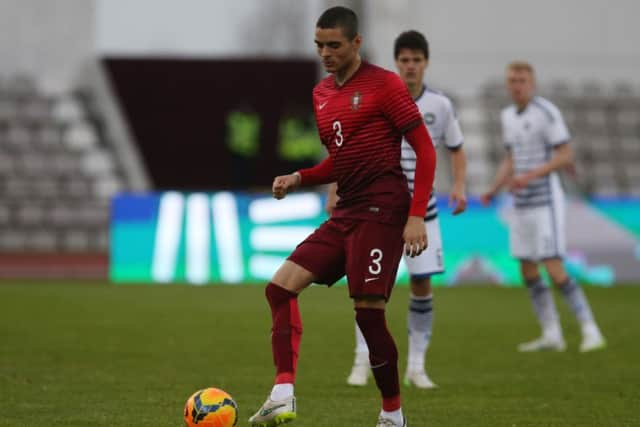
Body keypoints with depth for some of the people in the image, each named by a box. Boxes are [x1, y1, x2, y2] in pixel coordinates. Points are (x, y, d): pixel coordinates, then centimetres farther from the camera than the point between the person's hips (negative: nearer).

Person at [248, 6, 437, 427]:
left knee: (368, 311, -10)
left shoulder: (384, 84, -7)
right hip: (345, 214, 8)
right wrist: (298, 178, 8)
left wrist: (417, 216, -15)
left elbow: (425, 149, -8)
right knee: (281, 286, -5)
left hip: (381, 211, -8)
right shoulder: (321, 94, 16)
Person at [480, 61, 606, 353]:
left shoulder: (547, 112, -12)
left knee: (554, 271, -15)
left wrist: (531, 175, -26)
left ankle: (590, 331, -8)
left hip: (546, 203, -8)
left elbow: (565, 156, -15)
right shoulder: (508, 116, 12)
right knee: (528, 272, 7)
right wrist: (493, 190, 4)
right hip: (521, 205, 8)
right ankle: (552, 336, 14)